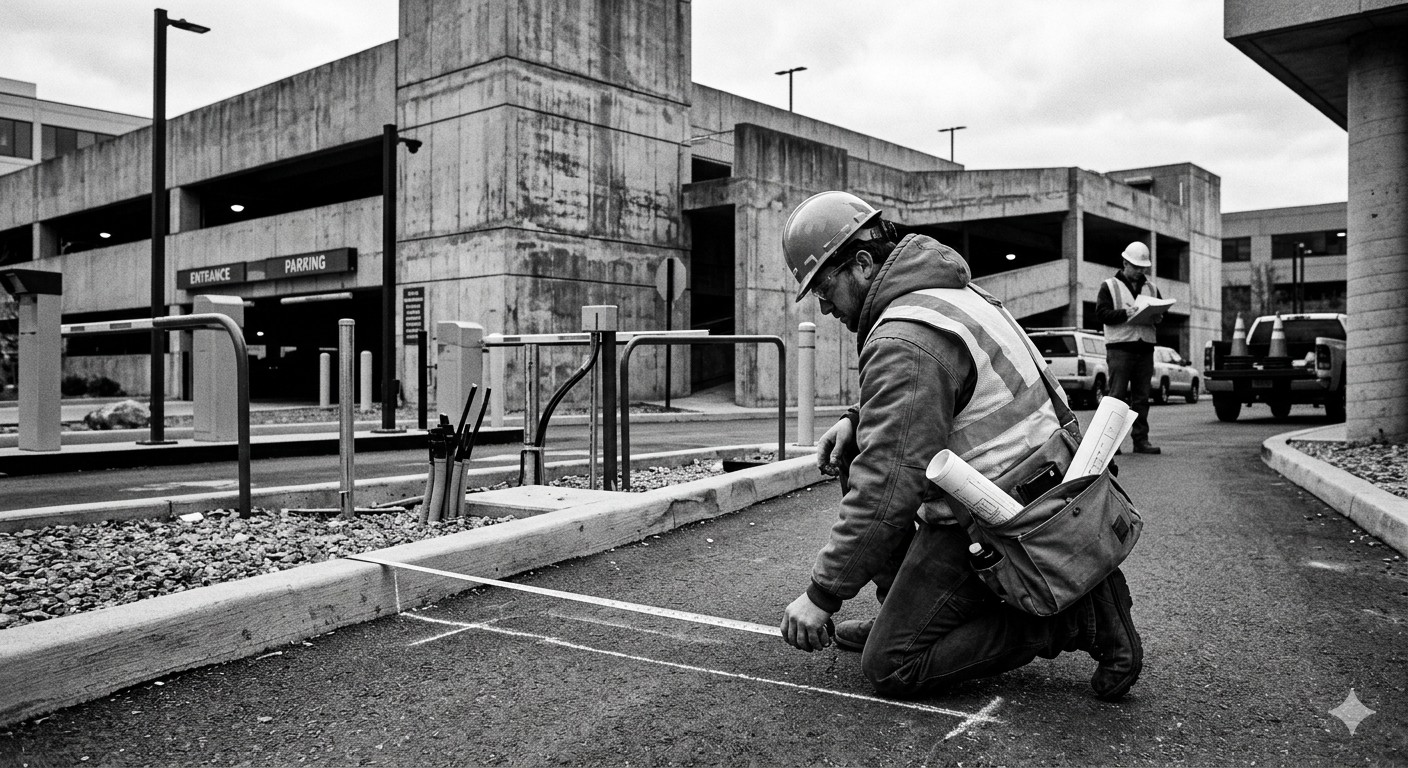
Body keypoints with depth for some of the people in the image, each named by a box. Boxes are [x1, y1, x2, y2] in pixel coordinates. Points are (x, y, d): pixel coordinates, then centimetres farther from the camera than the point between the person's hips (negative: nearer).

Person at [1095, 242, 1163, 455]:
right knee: (1117, 395, -6)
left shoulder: (1151, 288, 19)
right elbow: (1101, 313, -7)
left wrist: (1157, 316, -4)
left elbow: (1162, 311, 19)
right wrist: (1125, 314, -20)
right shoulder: (1110, 286, 4)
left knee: (1142, 397, 5)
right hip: (1120, 347, -5)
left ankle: (1141, 440, 8)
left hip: (1145, 348, 5)